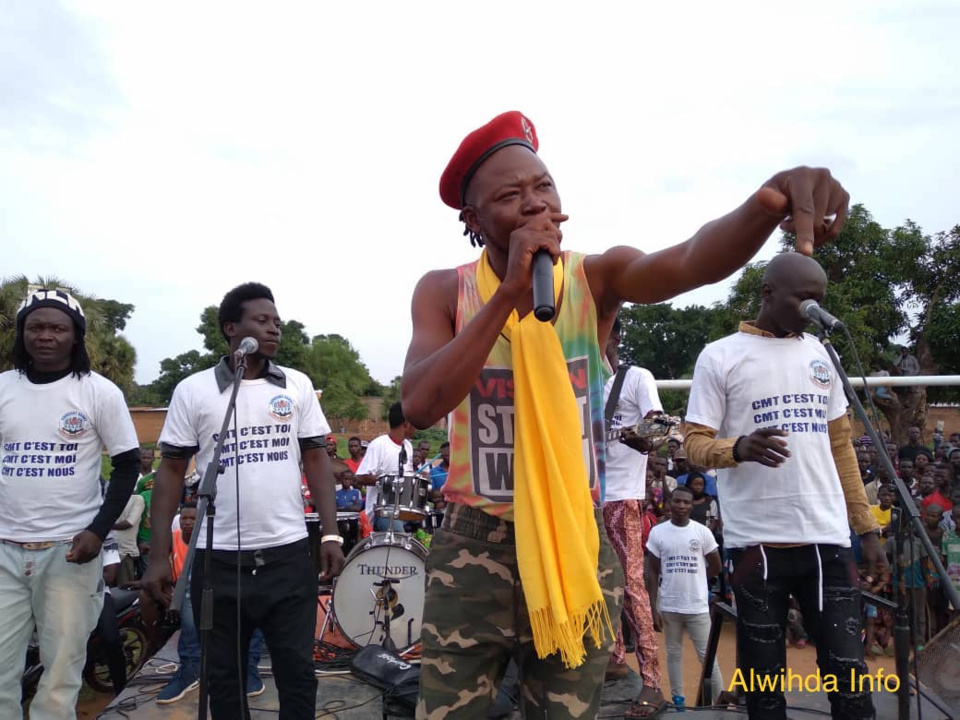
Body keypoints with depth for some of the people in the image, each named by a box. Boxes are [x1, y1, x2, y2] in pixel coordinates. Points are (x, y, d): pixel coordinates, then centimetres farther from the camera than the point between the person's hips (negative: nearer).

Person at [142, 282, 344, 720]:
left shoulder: (298, 386, 4)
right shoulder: (193, 391, -1)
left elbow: (316, 460, 5)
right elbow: (171, 472, 1)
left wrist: (331, 534, -3)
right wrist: (159, 556, -3)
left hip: (289, 555, 1)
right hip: (219, 560, 0)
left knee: (297, 672, 11)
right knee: (224, 680, 16)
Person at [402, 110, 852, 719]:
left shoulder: (597, 277, -8)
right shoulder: (444, 291, -7)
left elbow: (692, 262, -28)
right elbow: (420, 405, -23)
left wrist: (768, 204, -48)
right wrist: (509, 295, -28)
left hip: (577, 541, 1)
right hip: (475, 545, 0)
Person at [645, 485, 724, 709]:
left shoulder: (702, 531, -5)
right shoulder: (657, 532, -4)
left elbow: (716, 567, 7)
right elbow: (653, 573, -1)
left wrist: (694, 580, 9)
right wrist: (653, 608, -5)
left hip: (698, 606, -1)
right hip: (669, 606, 1)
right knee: (674, 653, 13)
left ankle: (720, 699, 15)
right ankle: (678, 699, 24)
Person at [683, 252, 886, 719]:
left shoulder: (821, 354, 14)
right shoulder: (720, 356, -1)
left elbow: (840, 447, 17)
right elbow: (695, 443, -4)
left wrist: (868, 528, 12)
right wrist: (740, 447, -26)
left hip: (828, 539, 4)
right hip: (757, 542, -3)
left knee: (848, 672, 4)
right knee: (764, 677, 5)